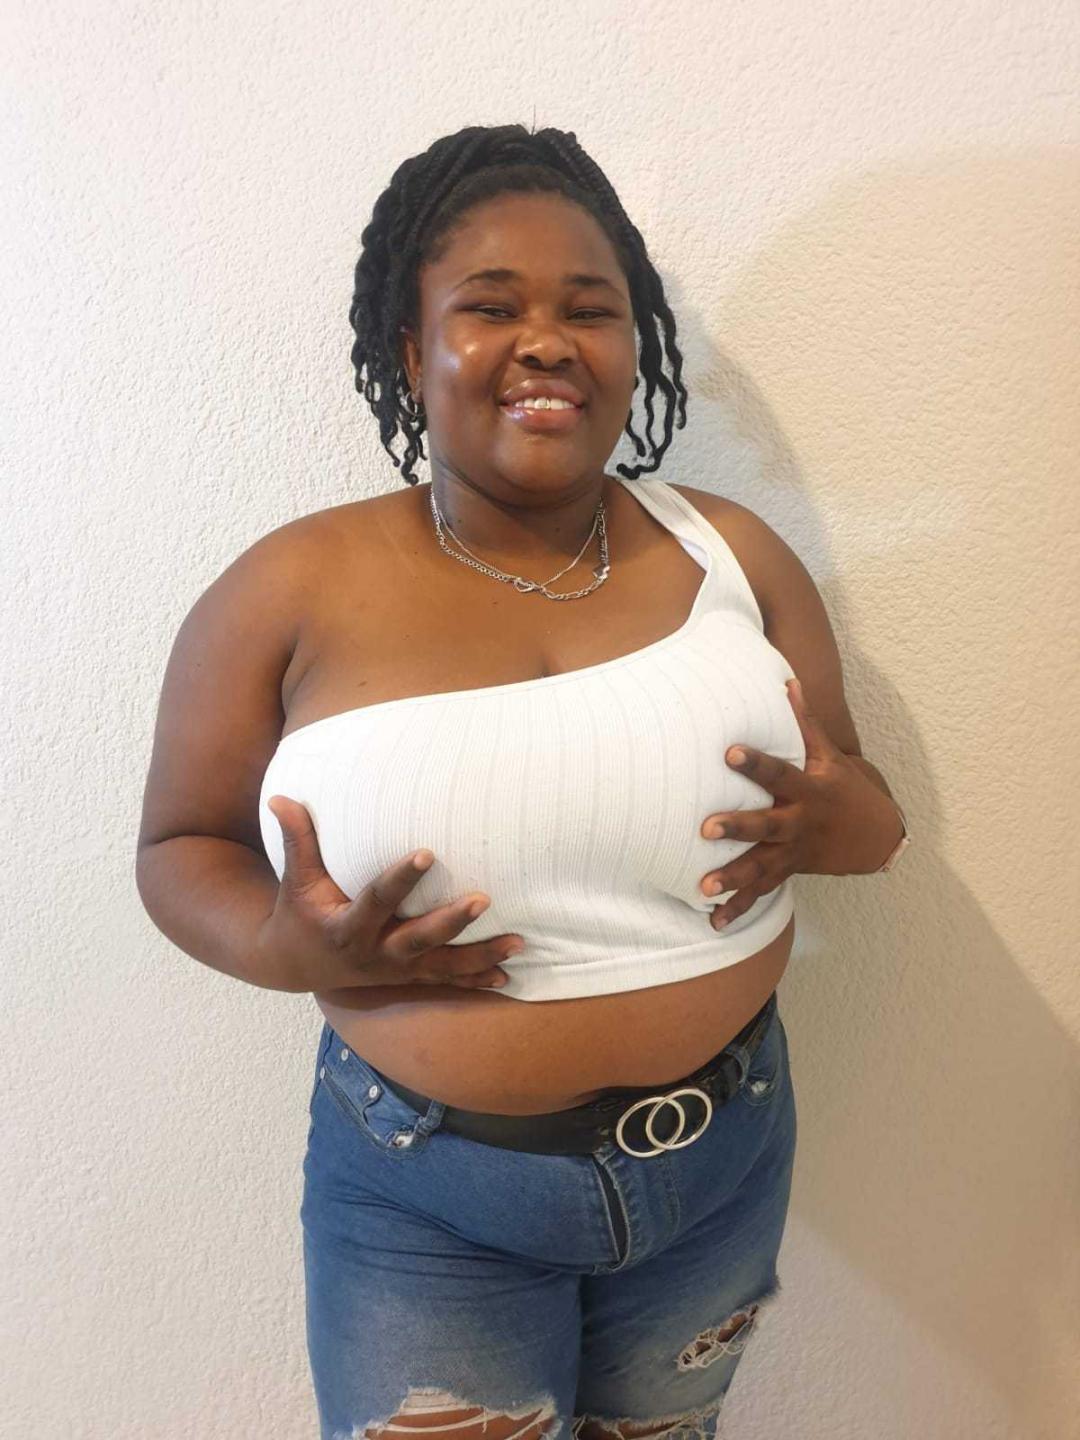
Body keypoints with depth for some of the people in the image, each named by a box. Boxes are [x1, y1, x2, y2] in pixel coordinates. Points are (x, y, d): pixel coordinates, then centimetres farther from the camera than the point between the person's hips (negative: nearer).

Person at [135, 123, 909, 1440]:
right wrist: (285, 945, -21)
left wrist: (833, 819, -18)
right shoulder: (292, 592, -11)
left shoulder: (733, 555, -4)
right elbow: (179, 850, -2)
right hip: (426, 1194, -2)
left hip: (727, 1157, 4)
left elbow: (868, 805, 5)